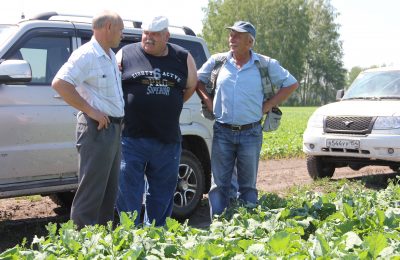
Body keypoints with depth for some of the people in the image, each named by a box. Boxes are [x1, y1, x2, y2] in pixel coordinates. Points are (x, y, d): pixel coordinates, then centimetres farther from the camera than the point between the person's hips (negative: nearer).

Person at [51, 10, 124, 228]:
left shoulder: (111, 56, 16)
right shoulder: (86, 55, -12)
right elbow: (59, 83, -23)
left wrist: (120, 119, 12)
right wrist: (91, 111, -22)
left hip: (113, 128, 9)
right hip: (97, 129, -9)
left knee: (109, 191, 15)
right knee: (91, 192, -6)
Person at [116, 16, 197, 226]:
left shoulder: (183, 58, 8)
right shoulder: (126, 54, 1)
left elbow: (191, 87, 20)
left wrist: (168, 106, 12)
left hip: (168, 139, 3)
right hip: (132, 137, -3)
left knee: (163, 191, 11)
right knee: (128, 189, -1)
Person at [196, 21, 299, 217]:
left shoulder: (266, 65, 0)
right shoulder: (217, 61, 5)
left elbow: (291, 84, 8)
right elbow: (197, 80, 19)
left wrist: (269, 105, 1)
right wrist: (207, 101, 5)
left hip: (250, 134, -1)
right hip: (222, 132, 1)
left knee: (248, 186, 8)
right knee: (219, 184, 4)